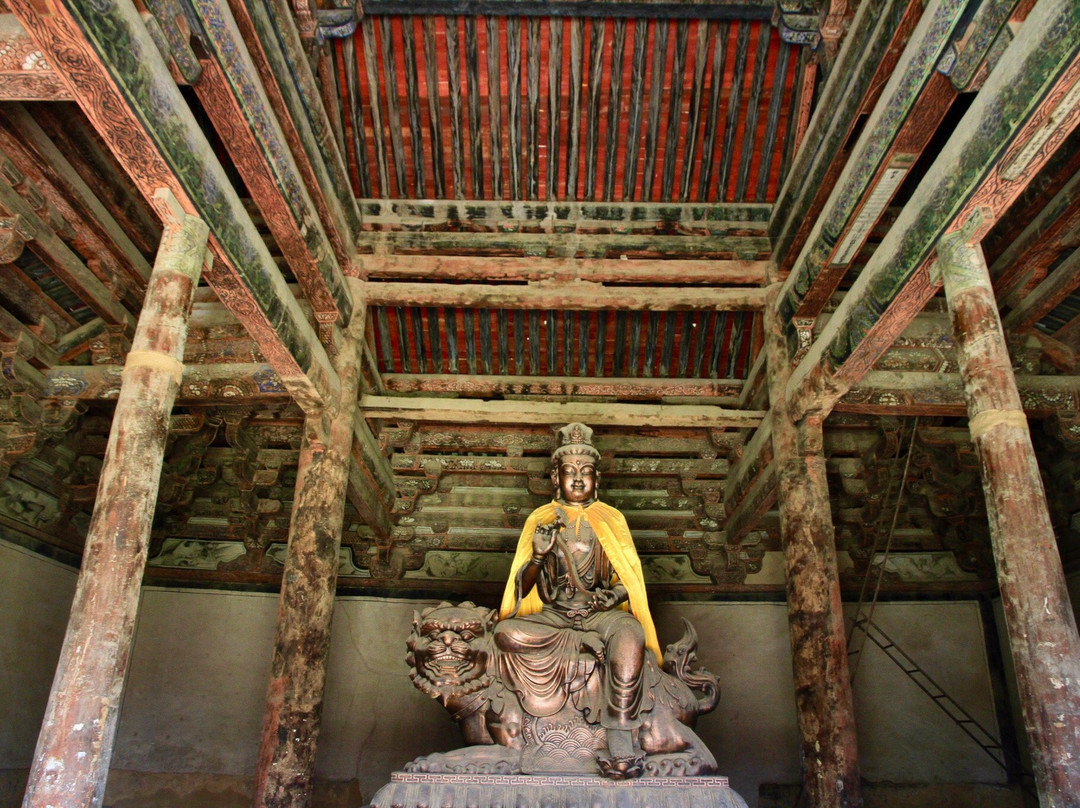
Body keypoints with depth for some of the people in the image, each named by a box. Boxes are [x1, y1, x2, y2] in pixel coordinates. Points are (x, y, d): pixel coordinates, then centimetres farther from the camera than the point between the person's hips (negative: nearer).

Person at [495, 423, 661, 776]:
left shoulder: (612, 519, 8)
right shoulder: (540, 520, 7)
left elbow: (630, 579, 8)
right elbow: (522, 588, 3)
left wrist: (615, 594, -15)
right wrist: (538, 555, -18)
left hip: (600, 613, -1)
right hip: (552, 615, 1)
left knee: (630, 634, -35)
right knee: (506, 633, -29)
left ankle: (620, 743, -30)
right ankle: (590, 644, -17)